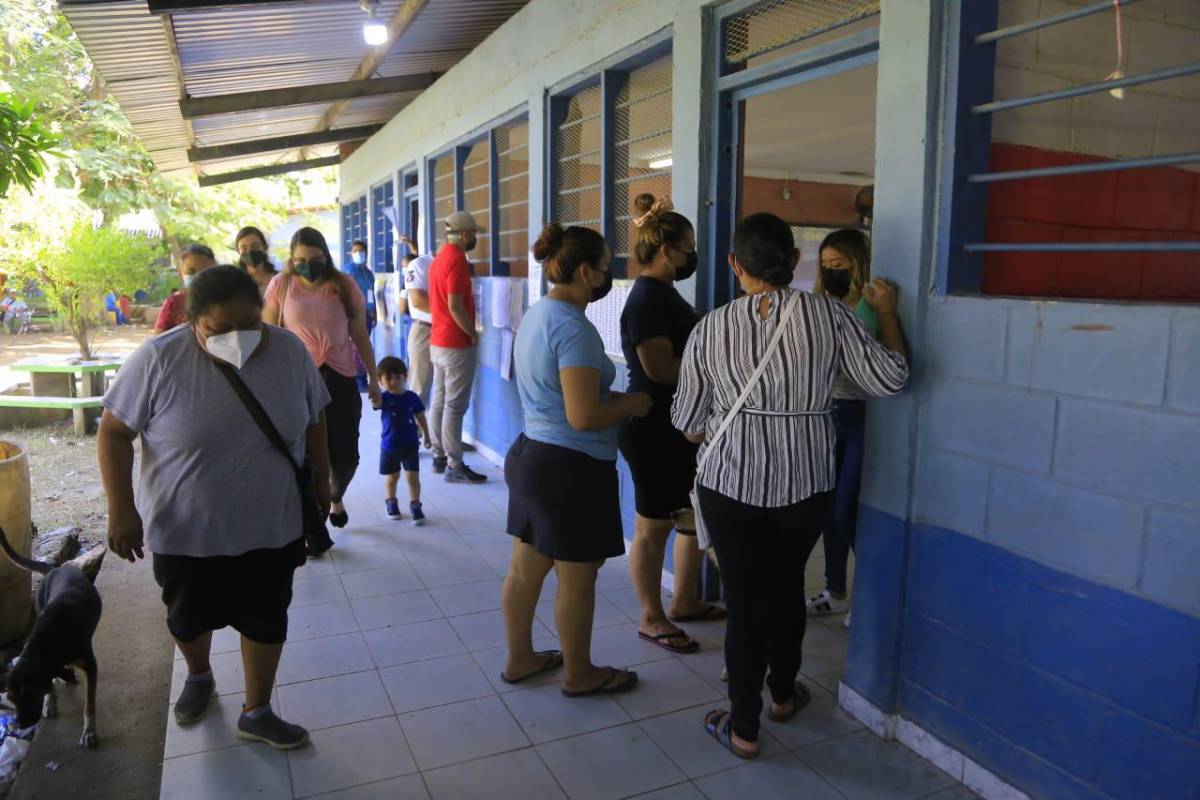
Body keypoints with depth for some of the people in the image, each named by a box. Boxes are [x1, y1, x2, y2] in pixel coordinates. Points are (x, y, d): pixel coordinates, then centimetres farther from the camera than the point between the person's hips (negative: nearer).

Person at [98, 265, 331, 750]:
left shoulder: (290, 352, -11)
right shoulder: (158, 360, -19)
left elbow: (314, 422, 3)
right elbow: (114, 432, -10)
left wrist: (321, 482, 9)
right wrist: (121, 510, -14)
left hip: (272, 528, 1)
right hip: (185, 532, -1)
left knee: (267, 621, 14)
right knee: (189, 618, 22)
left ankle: (257, 713, 36)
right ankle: (198, 677, 54)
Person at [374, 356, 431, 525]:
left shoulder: (411, 397, -5)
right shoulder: (384, 398, -9)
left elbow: (420, 418, 5)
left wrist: (426, 436, 7)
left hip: (410, 445, 0)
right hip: (389, 446, 0)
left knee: (413, 477, -2)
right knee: (392, 478, 16)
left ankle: (415, 505, 11)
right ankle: (391, 502, 38)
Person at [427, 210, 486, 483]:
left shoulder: (440, 258, 13)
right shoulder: (457, 259, -16)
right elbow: (455, 306, -22)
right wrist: (473, 334, -12)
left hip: (438, 341, 10)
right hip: (456, 343, -10)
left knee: (439, 401, 13)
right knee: (455, 406, -6)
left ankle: (439, 456, 21)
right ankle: (455, 466, -2)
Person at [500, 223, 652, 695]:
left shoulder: (536, 315, 9)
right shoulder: (573, 328, -22)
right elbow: (583, 417, -26)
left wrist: (613, 397, 12)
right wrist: (632, 404, -9)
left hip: (530, 455, 9)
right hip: (571, 467, -9)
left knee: (526, 568, 19)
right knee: (577, 580, 9)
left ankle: (519, 659, 35)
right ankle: (579, 674, 27)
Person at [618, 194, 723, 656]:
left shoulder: (663, 292, 12)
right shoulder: (647, 298, -18)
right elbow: (660, 368, -25)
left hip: (680, 425, 10)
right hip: (654, 428, -10)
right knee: (653, 526, 4)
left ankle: (684, 601, 34)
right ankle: (652, 620, 20)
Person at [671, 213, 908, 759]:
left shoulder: (711, 328, -5)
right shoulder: (826, 314, -7)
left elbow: (688, 421, 1)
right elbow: (889, 378, -5)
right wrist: (887, 313, 8)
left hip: (730, 483, -1)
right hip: (806, 485, 2)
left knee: (745, 597, 9)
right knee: (787, 584, 23)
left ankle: (743, 728, 21)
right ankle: (783, 693, 43)